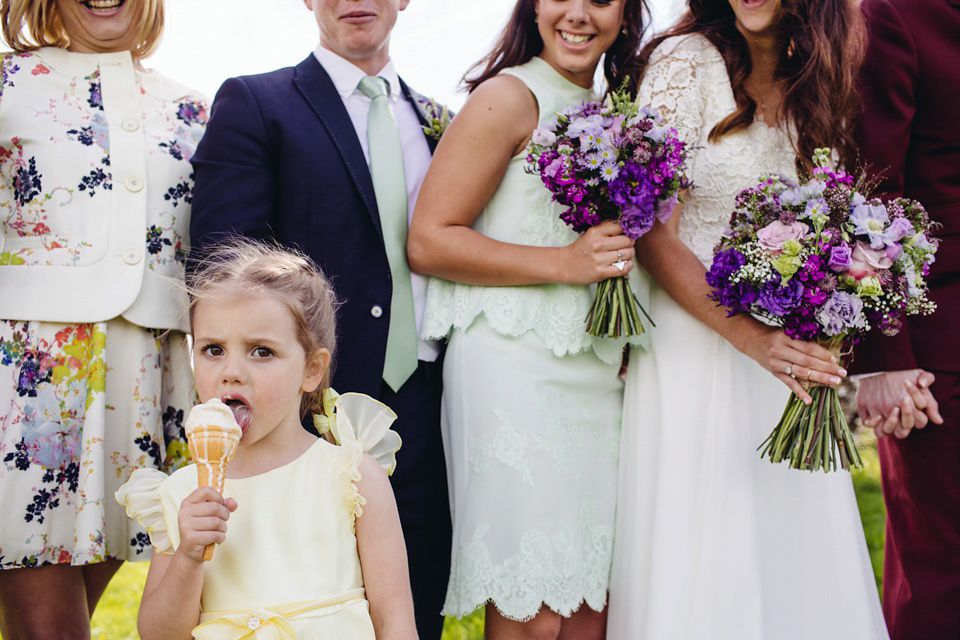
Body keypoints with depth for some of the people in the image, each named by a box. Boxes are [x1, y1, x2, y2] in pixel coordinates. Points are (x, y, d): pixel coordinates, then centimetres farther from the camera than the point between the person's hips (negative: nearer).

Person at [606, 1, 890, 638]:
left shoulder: (814, 83, 8)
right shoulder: (686, 62, -9)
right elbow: (653, 234, -12)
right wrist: (749, 336, -21)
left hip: (788, 341, 5)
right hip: (695, 341, -5)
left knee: (795, 560, 8)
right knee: (702, 567, 0)